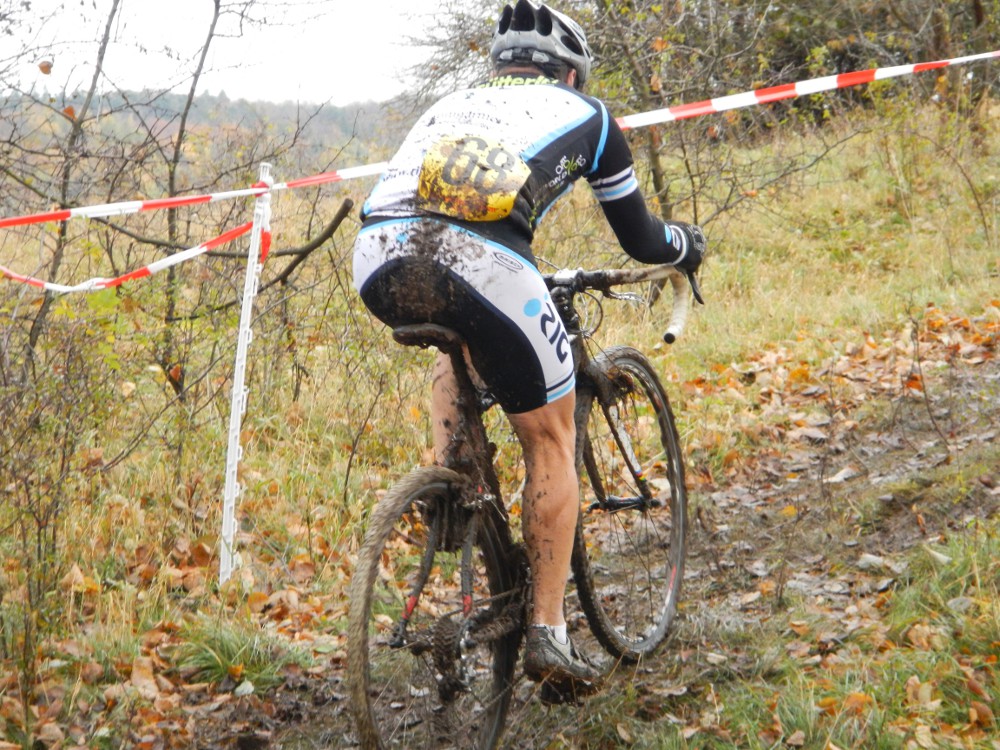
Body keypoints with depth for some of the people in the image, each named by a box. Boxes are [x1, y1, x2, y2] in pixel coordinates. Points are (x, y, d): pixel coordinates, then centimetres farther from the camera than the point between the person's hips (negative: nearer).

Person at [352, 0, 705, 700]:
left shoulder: (451, 105, 37)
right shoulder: (584, 113, 27)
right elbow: (639, 237, 34)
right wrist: (688, 243, 57)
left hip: (379, 262, 4)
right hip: (482, 265, -4)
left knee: (459, 338, 40)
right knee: (551, 440, 17)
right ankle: (548, 637, 15)